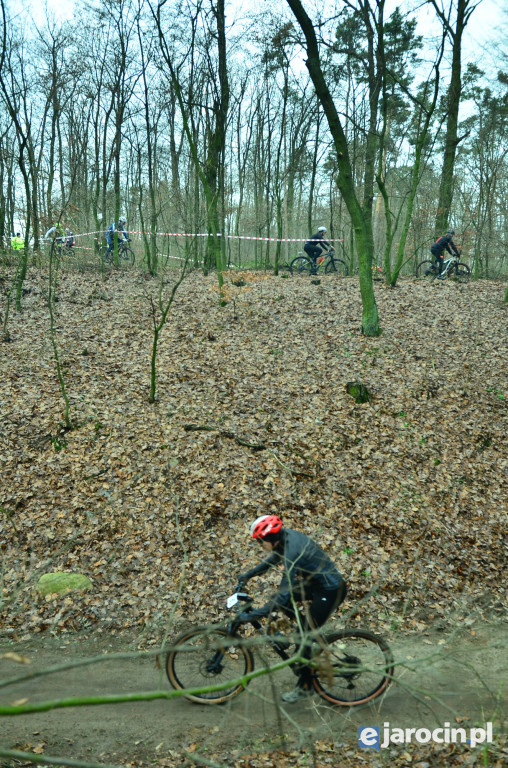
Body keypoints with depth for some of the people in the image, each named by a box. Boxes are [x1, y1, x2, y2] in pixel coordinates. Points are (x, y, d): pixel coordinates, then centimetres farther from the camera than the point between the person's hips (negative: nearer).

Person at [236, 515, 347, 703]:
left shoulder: (293, 552, -30)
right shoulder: (286, 536, -5)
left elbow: (283, 594, -32)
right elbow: (274, 559, 17)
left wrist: (252, 616, -29)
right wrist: (248, 575, 18)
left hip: (331, 592, -9)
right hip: (318, 583, 9)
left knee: (305, 636, -3)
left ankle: (304, 686, 12)